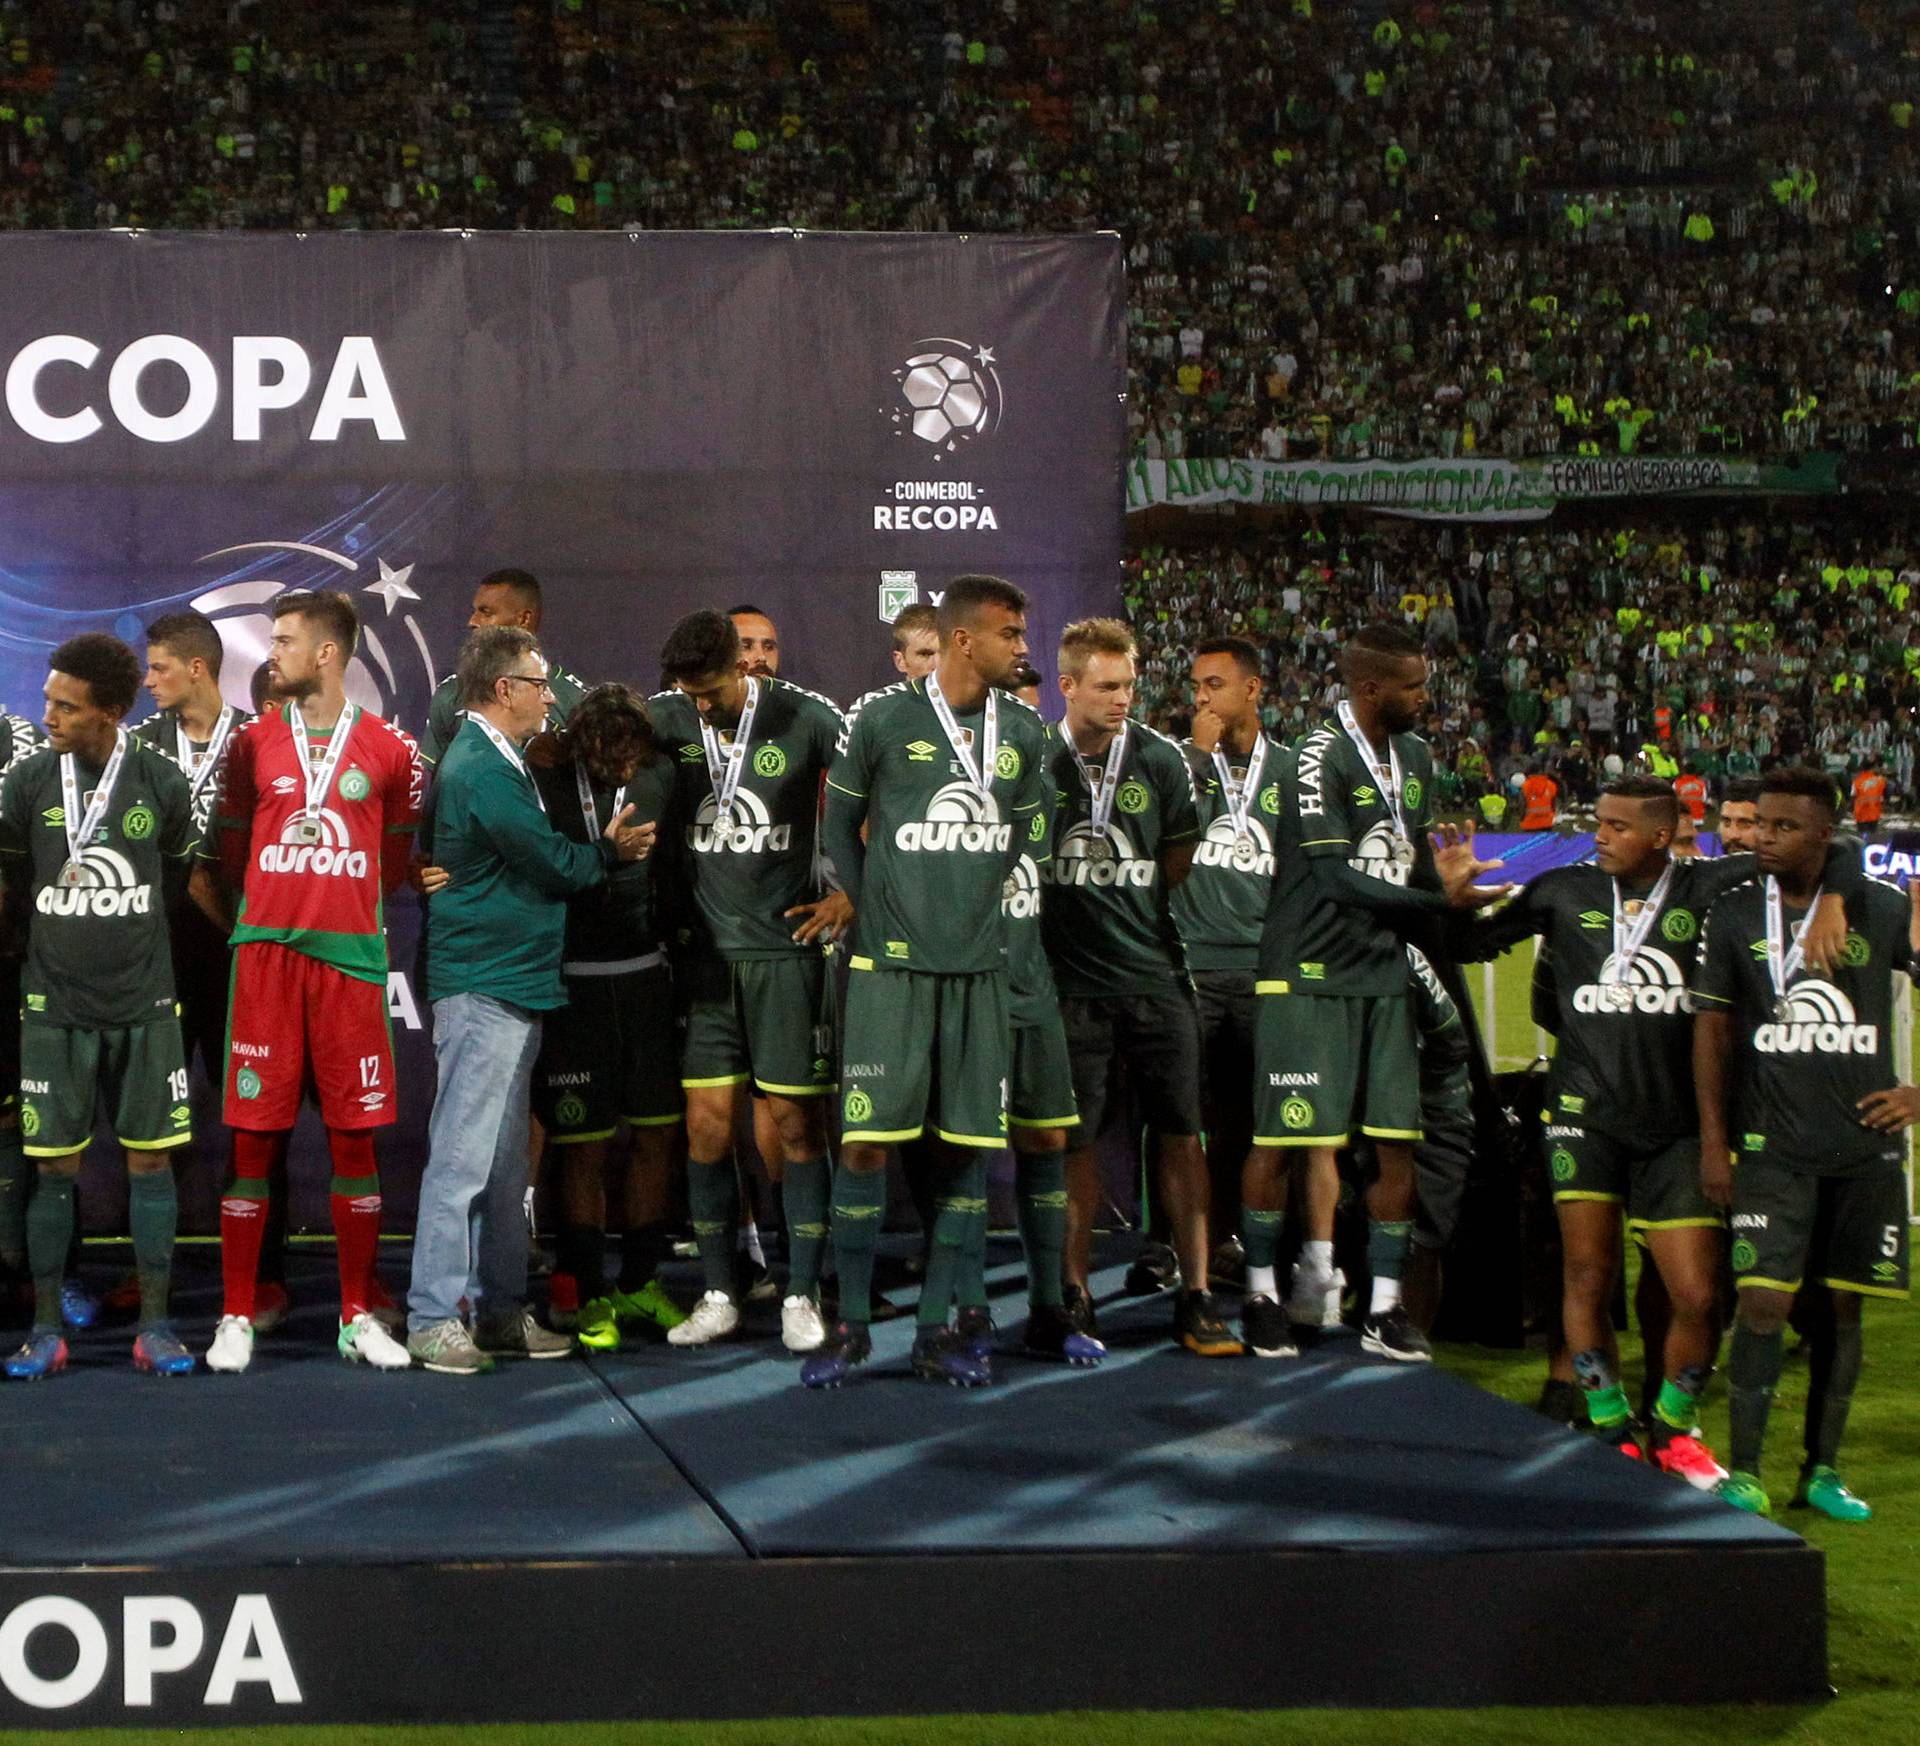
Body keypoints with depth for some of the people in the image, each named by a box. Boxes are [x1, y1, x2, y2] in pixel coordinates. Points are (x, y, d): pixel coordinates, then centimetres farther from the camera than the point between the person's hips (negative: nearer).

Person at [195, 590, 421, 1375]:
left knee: (355, 1136, 2)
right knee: (253, 1136, 0)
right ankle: (236, 1317, 6)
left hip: (350, 957, 0)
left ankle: (358, 1317, 11)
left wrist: (346, 912, 9)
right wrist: (248, 923, 11)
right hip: (265, 956, 0)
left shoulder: (390, 750, 4)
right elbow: (226, 855, 14)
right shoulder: (252, 742, 6)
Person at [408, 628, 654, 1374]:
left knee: (505, 1159, 14)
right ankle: (434, 1318, -4)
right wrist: (609, 852, 4)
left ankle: (501, 1309, 21)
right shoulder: (481, 771, -16)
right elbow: (554, 863, -13)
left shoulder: (496, 763, 18)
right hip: (484, 987, -11)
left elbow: (538, 859, 17)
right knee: (463, 1157, -8)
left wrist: (600, 848, 4)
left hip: (512, 984, 11)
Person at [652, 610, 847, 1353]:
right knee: (707, 1127, 2)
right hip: (705, 951, 3)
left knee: (796, 1123, 1)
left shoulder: (806, 720, -7)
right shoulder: (668, 719, 1)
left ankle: (802, 1296, 10)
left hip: (786, 947, -2)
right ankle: (719, 1295, 13)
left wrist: (852, 894, -1)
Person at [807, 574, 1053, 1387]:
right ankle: (850, 1325, 6)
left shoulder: (1024, 736, 7)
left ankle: (935, 1329, 12)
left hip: (978, 969, 4)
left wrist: (968, 914, 13)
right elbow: (840, 824, 6)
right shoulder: (883, 720, -6)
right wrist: (874, 915, 7)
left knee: (970, 1149, 3)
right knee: (866, 1142, -6)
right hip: (892, 965, -4)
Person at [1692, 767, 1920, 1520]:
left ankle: (1822, 1469, 18)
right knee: (1764, 1302, -9)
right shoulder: (1733, 914, 0)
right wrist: (1713, 1141, 1)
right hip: (1773, 1146, -1)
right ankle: (1744, 1473, -2)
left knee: (1841, 1307, 7)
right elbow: (1712, 1028, 5)